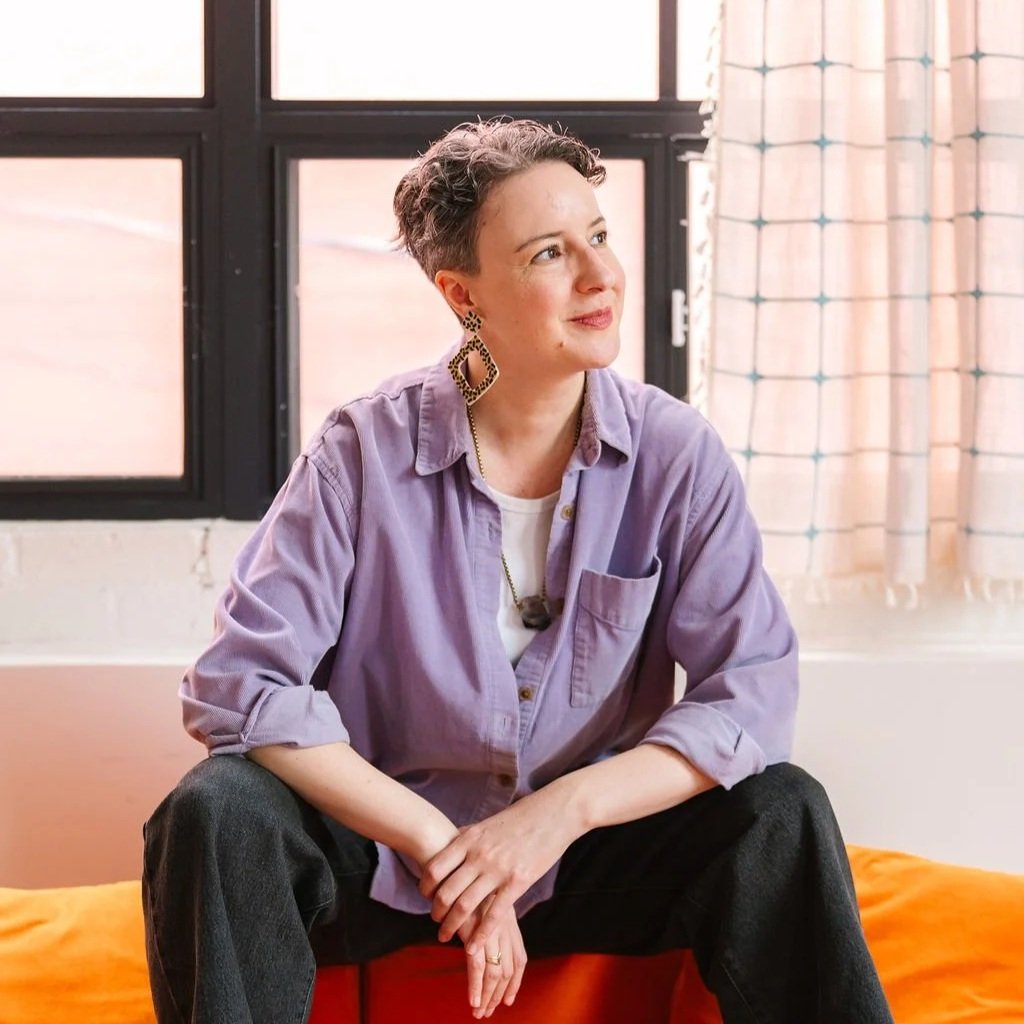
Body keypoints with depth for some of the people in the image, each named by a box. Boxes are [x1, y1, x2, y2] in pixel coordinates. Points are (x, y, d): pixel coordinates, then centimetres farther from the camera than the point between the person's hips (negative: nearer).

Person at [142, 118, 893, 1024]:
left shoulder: (675, 455, -7)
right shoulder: (367, 453, -12)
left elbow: (753, 688, -13)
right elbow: (239, 684, -17)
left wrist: (560, 813, -25)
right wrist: (439, 846, -24)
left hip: (590, 854, 1)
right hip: (385, 849, -1)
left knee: (779, 813, -23)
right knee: (217, 810, -29)